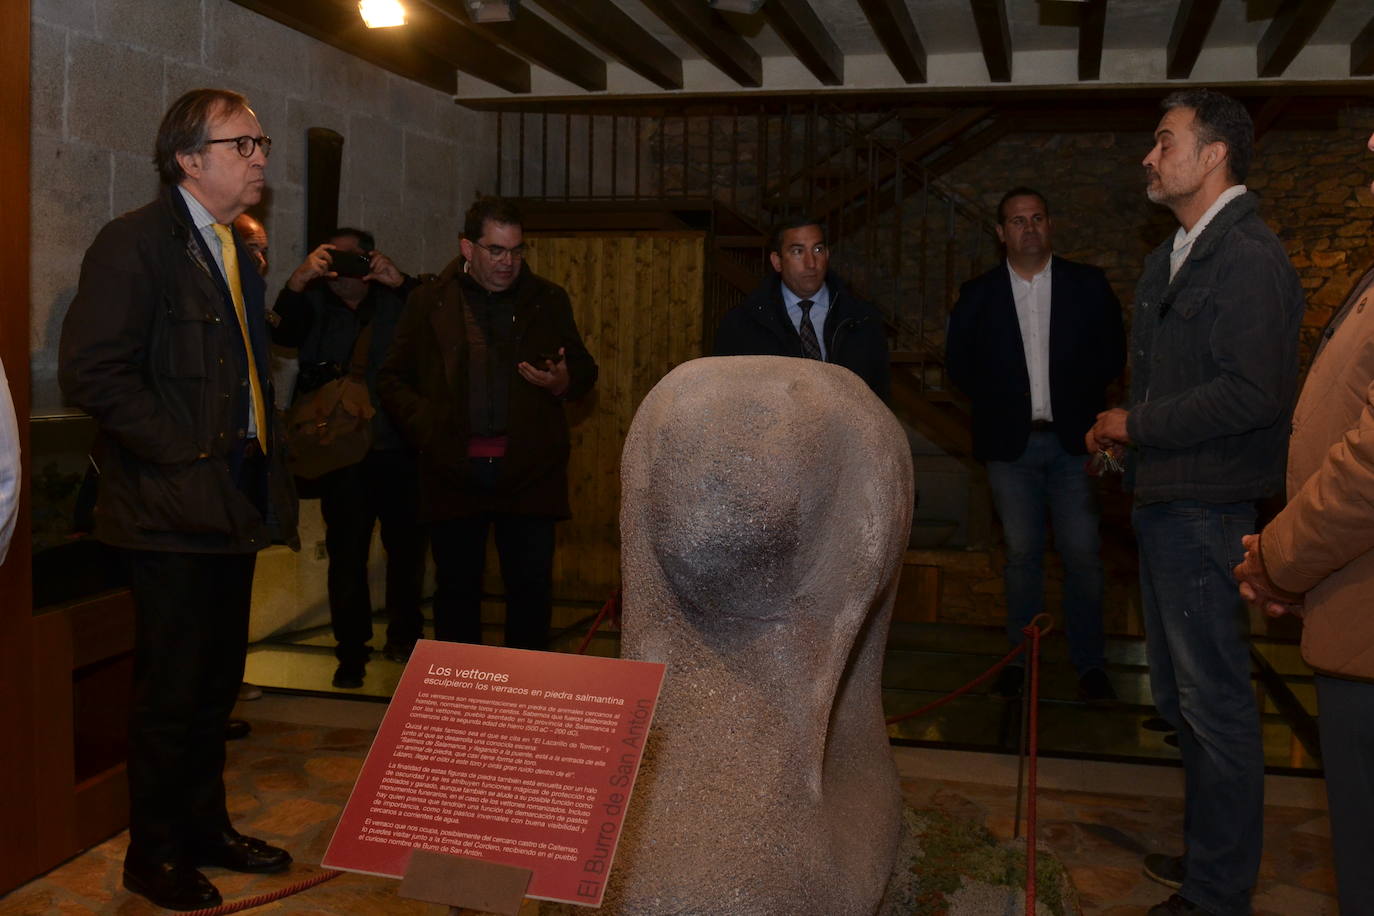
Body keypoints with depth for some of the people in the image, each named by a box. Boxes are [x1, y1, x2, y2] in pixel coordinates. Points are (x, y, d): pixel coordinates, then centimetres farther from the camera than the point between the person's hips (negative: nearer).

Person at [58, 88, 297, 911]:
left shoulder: (236, 251, 15)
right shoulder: (136, 242, -12)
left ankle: (206, 828, 32)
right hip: (175, 508, -8)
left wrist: (260, 453, 12)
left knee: (215, 685, 18)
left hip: (234, 502, 8)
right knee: (172, 690, 3)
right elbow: (93, 372, -21)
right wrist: (183, 449, -19)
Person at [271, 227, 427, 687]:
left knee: (407, 548, 8)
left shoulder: (396, 301, 9)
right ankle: (351, 652, 13)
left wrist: (401, 282, -17)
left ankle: (404, 637, 27)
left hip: (399, 451, 1)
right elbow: (281, 330, -12)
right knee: (346, 554, 2)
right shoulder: (314, 304, 8)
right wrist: (299, 280, -27)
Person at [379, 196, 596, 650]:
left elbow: (584, 369, 17)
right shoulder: (430, 301, 5)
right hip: (454, 469, 0)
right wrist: (425, 427, -6)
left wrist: (565, 383, -6)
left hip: (529, 470, 0)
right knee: (456, 588, 9)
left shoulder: (548, 299, 8)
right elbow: (393, 378, 9)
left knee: (532, 587, 3)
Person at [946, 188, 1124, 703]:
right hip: (1011, 443, 1)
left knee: (1082, 553, -2)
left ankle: (1090, 664, 8)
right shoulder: (979, 295, 6)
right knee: (1021, 555, 5)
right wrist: (996, 402, 4)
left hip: (1072, 439, 0)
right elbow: (959, 361, 12)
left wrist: (1080, 399, 0)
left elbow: (1112, 352, 7)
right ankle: (1019, 659, 14)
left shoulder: (1087, 285, 5)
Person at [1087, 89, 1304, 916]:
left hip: (1208, 506, -10)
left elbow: (1254, 391, -23)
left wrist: (1139, 426, -15)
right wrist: (1128, 433, 4)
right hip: (1164, 499, 10)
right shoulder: (1175, 257, 16)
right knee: (1178, 690, 19)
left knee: (1214, 698, -1)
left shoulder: (1250, 258, -15)